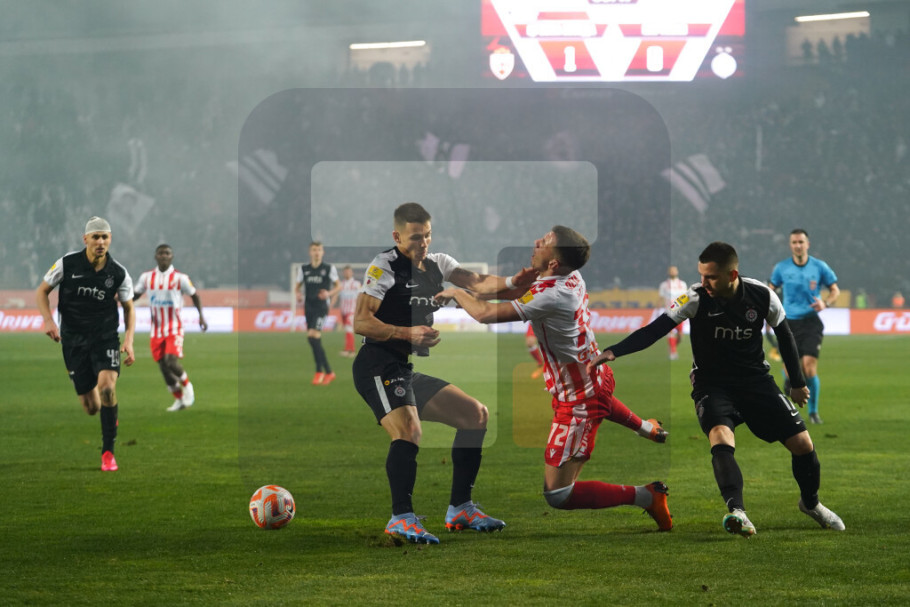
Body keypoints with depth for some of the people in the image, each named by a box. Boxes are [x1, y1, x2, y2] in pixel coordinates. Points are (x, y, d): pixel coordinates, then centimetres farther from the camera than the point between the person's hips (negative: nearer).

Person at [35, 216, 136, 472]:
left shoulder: (119, 274, -5)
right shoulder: (67, 264, -8)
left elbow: (128, 308, 7)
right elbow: (42, 291, 4)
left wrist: (129, 340, -7)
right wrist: (48, 320, -12)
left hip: (106, 338, 0)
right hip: (74, 340, 0)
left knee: (107, 387, -26)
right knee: (91, 407, 0)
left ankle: (108, 451, -14)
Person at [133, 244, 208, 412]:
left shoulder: (179, 278, -6)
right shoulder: (147, 277, 4)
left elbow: (194, 295, 5)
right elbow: (135, 294, 15)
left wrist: (201, 315, -7)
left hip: (174, 328, -4)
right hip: (156, 329, 4)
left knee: (172, 362, -21)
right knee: (163, 366, 4)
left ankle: (187, 385, 9)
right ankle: (179, 399, 21)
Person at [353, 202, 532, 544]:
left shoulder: (437, 264, 14)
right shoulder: (384, 266, -9)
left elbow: (478, 283, -2)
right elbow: (361, 322, -17)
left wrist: (511, 282, -23)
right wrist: (408, 332, -29)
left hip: (410, 373, 9)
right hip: (379, 368, -9)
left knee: (476, 414, 11)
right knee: (408, 430, -31)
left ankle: (460, 509, 13)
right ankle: (402, 518, -29)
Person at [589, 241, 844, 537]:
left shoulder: (762, 296, -11)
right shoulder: (697, 298, -17)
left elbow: (784, 335, 6)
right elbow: (656, 329, -22)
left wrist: (797, 383, 14)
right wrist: (613, 352, -35)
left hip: (756, 379, 2)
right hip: (712, 382, -2)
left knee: (802, 443, -1)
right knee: (721, 435, -32)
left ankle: (810, 502, 28)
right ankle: (737, 512, -43)